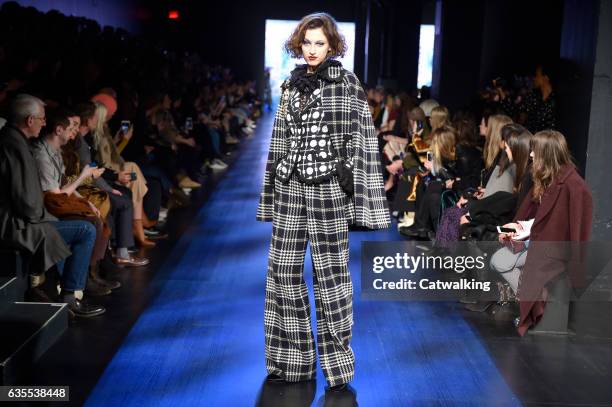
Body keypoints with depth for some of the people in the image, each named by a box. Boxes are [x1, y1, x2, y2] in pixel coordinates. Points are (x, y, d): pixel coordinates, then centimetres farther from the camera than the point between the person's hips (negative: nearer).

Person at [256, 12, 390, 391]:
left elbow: (359, 139, -6)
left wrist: (352, 187, -12)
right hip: (290, 188, 5)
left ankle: (336, 359, 14)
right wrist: (274, 191, 14)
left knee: (331, 273, 1)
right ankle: (293, 358, 19)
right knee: (284, 271, 6)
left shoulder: (346, 83, -2)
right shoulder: (291, 85, 12)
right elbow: (280, 143, 16)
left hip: (328, 189, -5)